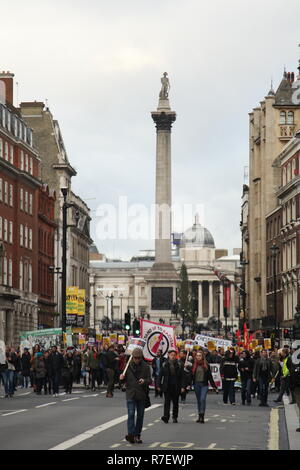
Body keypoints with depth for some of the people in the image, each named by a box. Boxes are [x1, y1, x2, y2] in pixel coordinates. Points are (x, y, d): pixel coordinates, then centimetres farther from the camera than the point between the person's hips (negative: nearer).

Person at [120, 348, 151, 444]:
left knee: (140, 415, 7)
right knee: (131, 414, -13)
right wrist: (122, 378, -11)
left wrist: (144, 381, -22)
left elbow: (149, 380, -1)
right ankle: (131, 434, -20)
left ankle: (137, 435, 17)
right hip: (130, 394, -1)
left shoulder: (146, 367, 0)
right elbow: (125, 379, 12)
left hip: (142, 395, 1)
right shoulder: (128, 366, 3)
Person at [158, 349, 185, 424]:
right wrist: (159, 386, 3)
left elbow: (182, 377, 3)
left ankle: (175, 417, 19)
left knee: (175, 403, 8)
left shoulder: (179, 365, 4)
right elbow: (160, 375, 7)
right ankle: (166, 417, -17)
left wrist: (182, 387, -4)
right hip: (167, 387, -1)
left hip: (176, 387, 1)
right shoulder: (164, 365, 4)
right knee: (167, 402, -10)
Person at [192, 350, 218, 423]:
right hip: (196, 384, 2)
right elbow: (191, 375, 4)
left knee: (203, 399, -17)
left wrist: (214, 387, 5)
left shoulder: (206, 365, 3)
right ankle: (200, 416, 15)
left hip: (204, 385, -2)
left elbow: (210, 376, 6)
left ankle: (202, 416, -19)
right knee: (199, 400, 7)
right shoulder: (194, 365, 6)